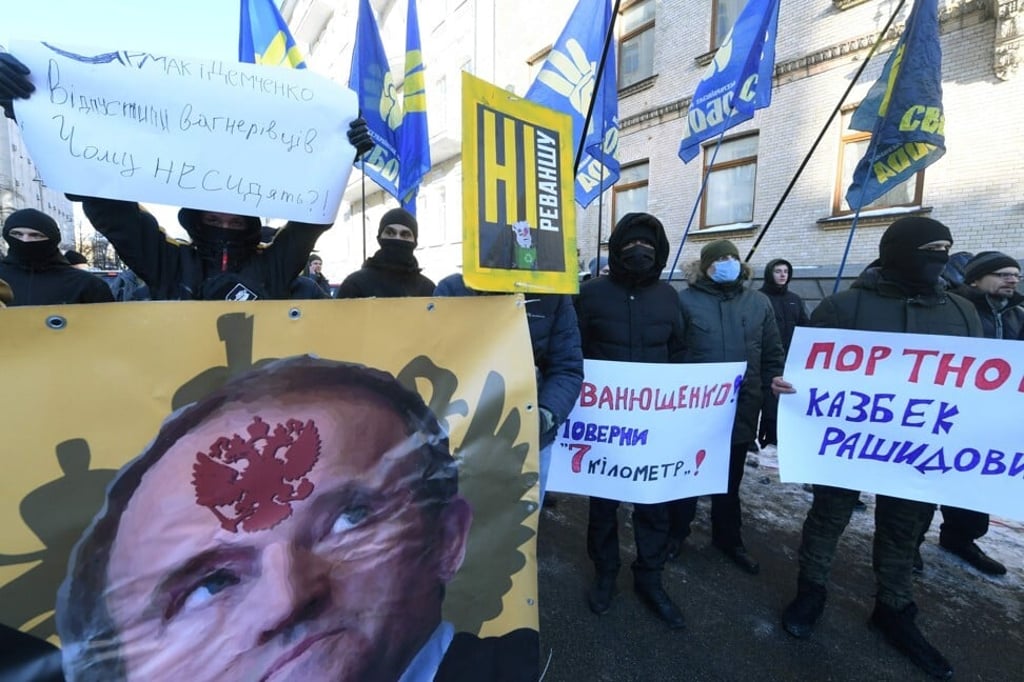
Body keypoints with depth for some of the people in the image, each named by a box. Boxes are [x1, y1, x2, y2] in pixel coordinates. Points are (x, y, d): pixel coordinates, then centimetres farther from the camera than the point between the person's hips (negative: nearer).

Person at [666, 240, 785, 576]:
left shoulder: (758, 302, 6)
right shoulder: (686, 300, -7)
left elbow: (772, 354, 9)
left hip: (740, 408, 4)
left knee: (730, 479, 20)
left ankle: (728, 539, 40)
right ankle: (676, 532, 34)